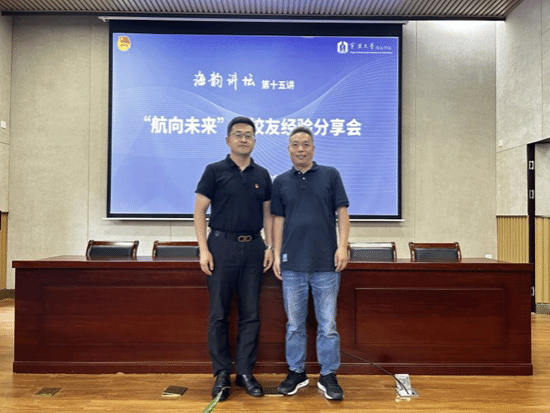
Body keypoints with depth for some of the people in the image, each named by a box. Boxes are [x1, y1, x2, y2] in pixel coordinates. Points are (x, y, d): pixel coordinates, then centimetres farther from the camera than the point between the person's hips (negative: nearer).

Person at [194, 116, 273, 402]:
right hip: (222, 245, -3)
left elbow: (267, 213, 13)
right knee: (219, 314, 3)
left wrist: (269, 246, 3)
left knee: (250, 314, 7)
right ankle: (221, 374, 15)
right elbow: (200, 211, -2)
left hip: (253, 248, 3)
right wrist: (203, 249, -10)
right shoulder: (214, 171, 0)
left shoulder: (262, 175, 10)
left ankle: (245, 372, 18)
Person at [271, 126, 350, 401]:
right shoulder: (281, 182, 9)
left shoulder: (330, 175, 4)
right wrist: (276, 255, 3)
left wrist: (342, 246, -9)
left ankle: (328, 376, 19)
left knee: (327, 324, 5)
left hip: (326, 263, -2)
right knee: (294, 324, 11)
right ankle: (296, 373, 26)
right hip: (292, 264, 2)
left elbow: (342, 212, 1)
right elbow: (278, 220, 9)